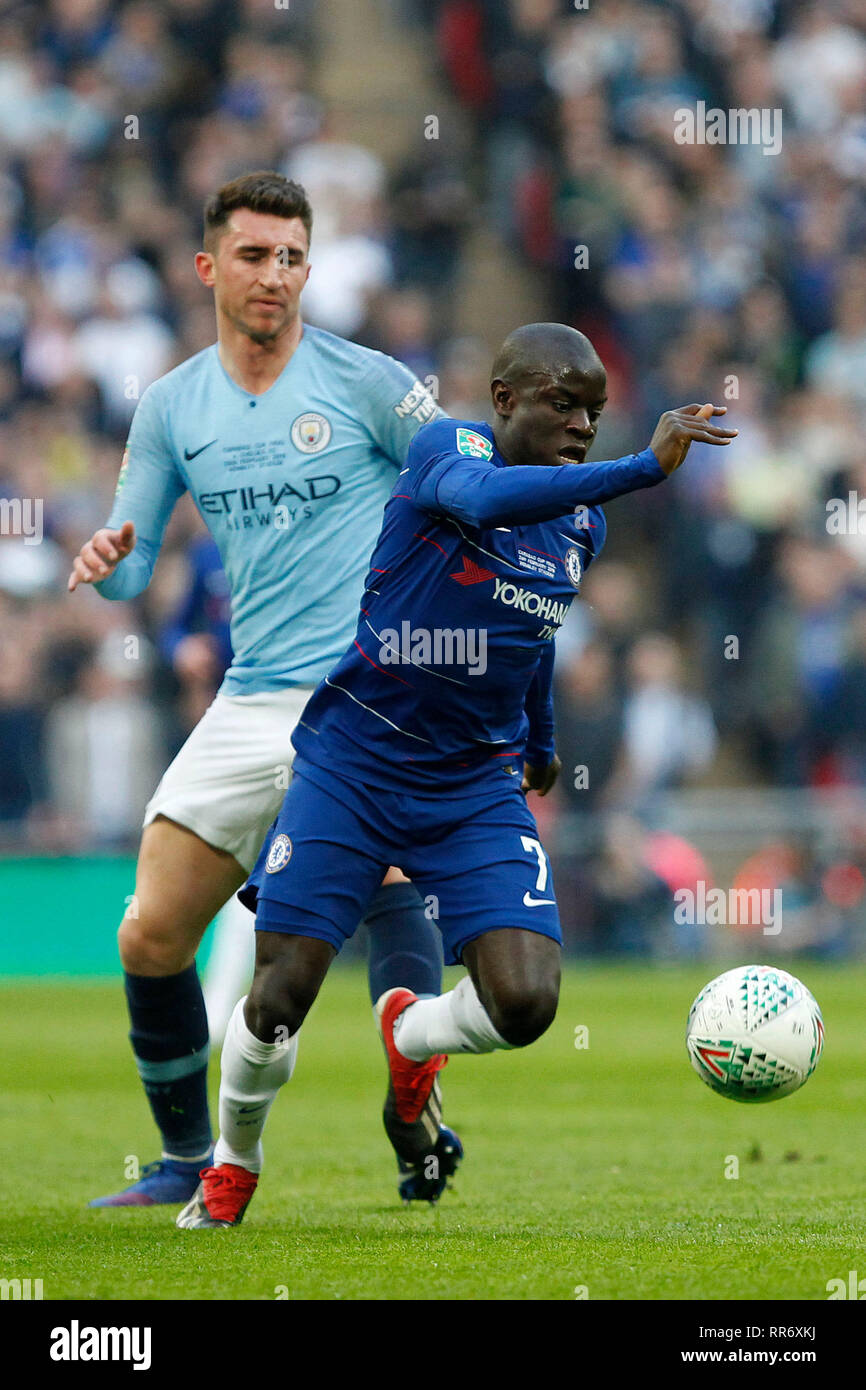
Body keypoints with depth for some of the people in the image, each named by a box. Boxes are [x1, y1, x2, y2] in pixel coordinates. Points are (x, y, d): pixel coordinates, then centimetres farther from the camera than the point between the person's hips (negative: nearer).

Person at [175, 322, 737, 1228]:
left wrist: (541, 744, 40)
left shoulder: (582, 525, 7)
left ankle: (410, 1037, 21)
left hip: (476, 791, 5)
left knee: (525, 1002, -15)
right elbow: (484, 498, -39)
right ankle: (232, 1166, 25)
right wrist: (645, 467, -47)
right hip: (349, 768, -4)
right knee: (277, 1001, -6)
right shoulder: (445, 447, -14)